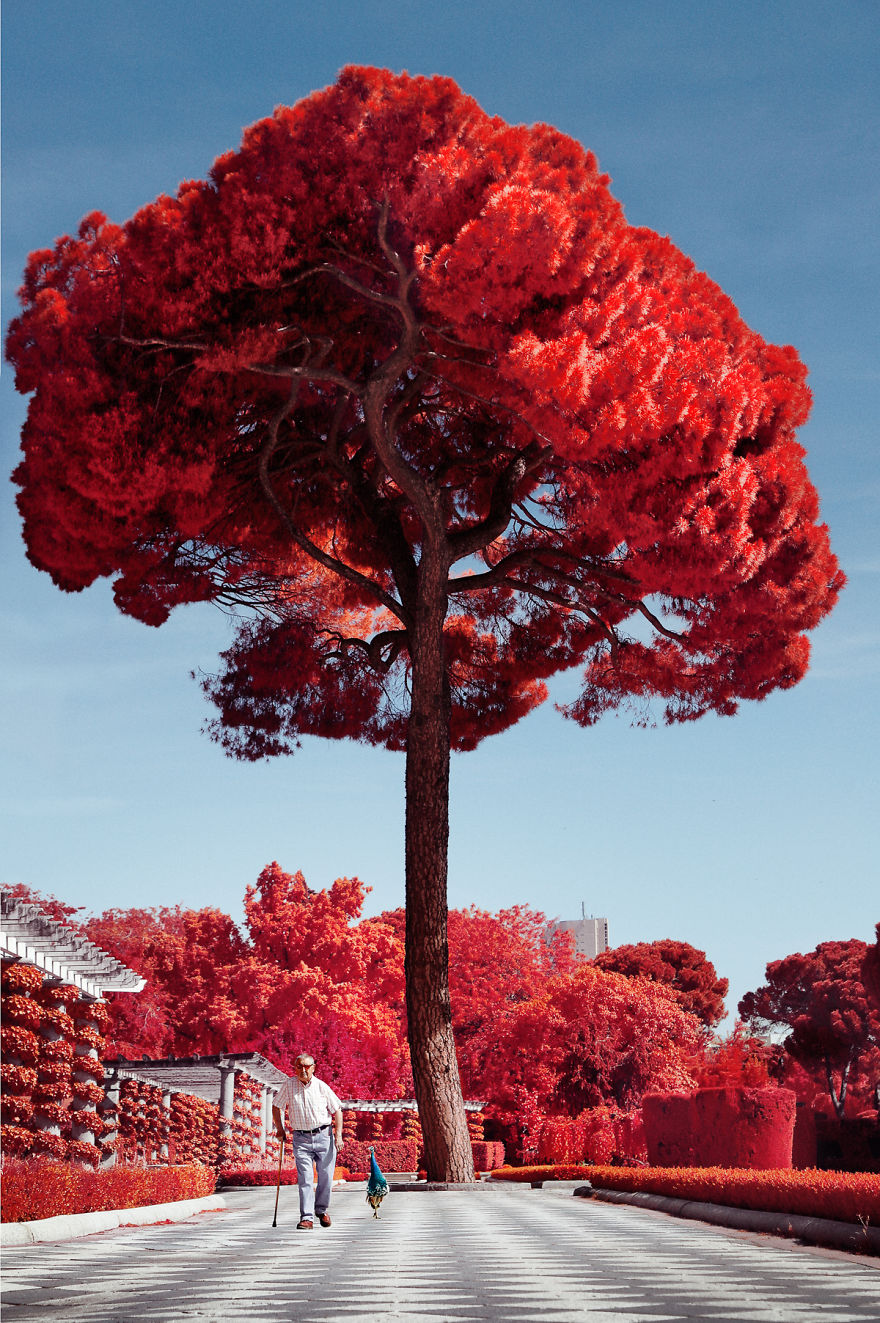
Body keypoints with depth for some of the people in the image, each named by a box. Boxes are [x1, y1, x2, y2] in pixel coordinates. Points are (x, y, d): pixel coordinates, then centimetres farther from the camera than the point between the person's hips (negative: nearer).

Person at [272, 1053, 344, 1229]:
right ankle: (307, 1218, -11)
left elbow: (337, 1109, 5)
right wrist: (280, 1129, 6)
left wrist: (338, 1135, -2)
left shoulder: (322, 1087, 0)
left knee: (325, 1176, 3)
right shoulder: (289, 1086, 1)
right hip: (301, 1138, 0)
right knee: (305, 1178, -9)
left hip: (324, 1135, 0)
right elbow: (276, 1106, 13)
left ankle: (321, 1210, 26)